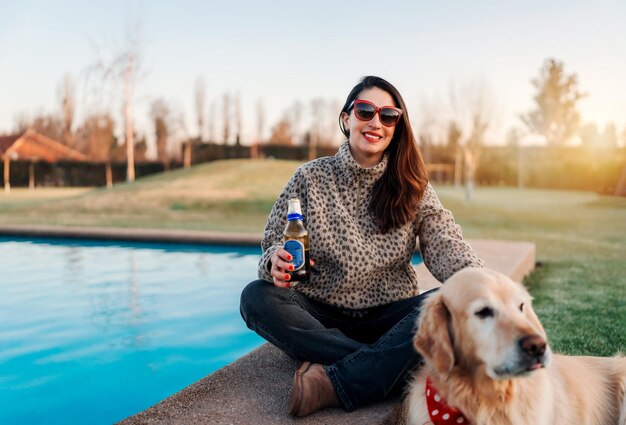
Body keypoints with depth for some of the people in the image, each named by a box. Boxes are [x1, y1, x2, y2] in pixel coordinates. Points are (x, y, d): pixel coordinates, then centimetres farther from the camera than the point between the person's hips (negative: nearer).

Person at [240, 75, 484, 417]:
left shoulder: (412, 188, 1)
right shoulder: (310, 178, -1)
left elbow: (446, 245, -12)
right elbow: (274, 242, -1)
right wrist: (277, 262, -27)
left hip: (388, 317, 1)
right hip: (321, 316, 0)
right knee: (257, 297, -27)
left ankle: (333, 385, -28)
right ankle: (391, 366, -26)